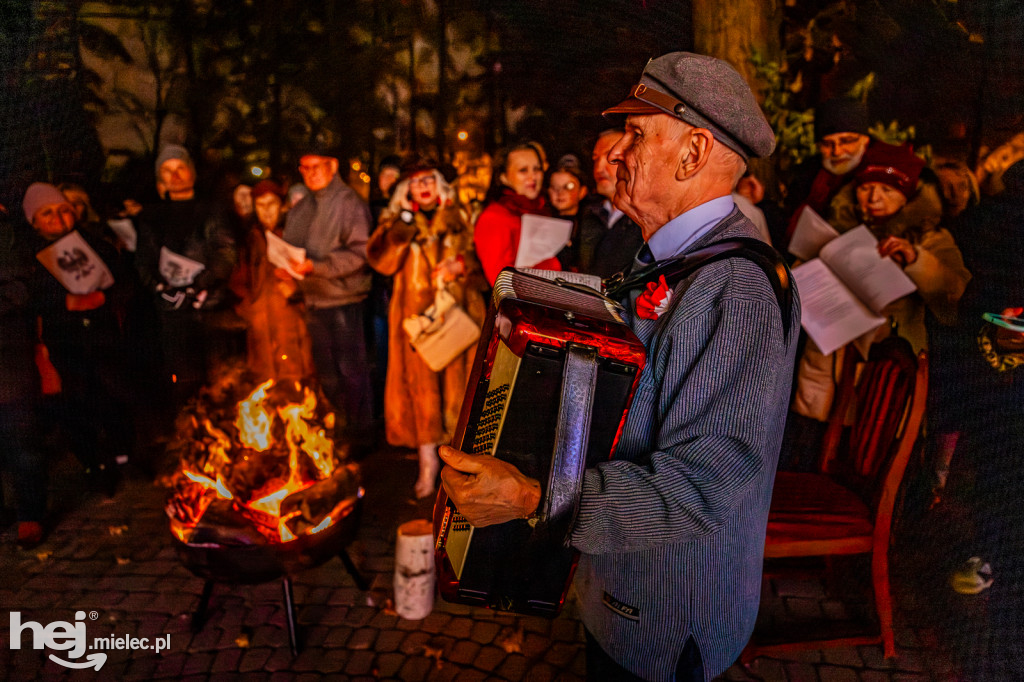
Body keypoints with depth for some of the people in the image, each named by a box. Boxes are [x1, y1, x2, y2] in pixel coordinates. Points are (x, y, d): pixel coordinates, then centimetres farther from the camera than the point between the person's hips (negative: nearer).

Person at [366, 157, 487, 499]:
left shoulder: (457, 220, 14)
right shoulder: (397, 222, 11)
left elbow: (479, 257, 11)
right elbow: (382, 261, -4)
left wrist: (460, 265, -9)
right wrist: (405, 224, -10)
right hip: (416, 313, -1)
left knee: (458, 380, 0)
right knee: (420, 384, -4)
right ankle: (428, 460, 6)